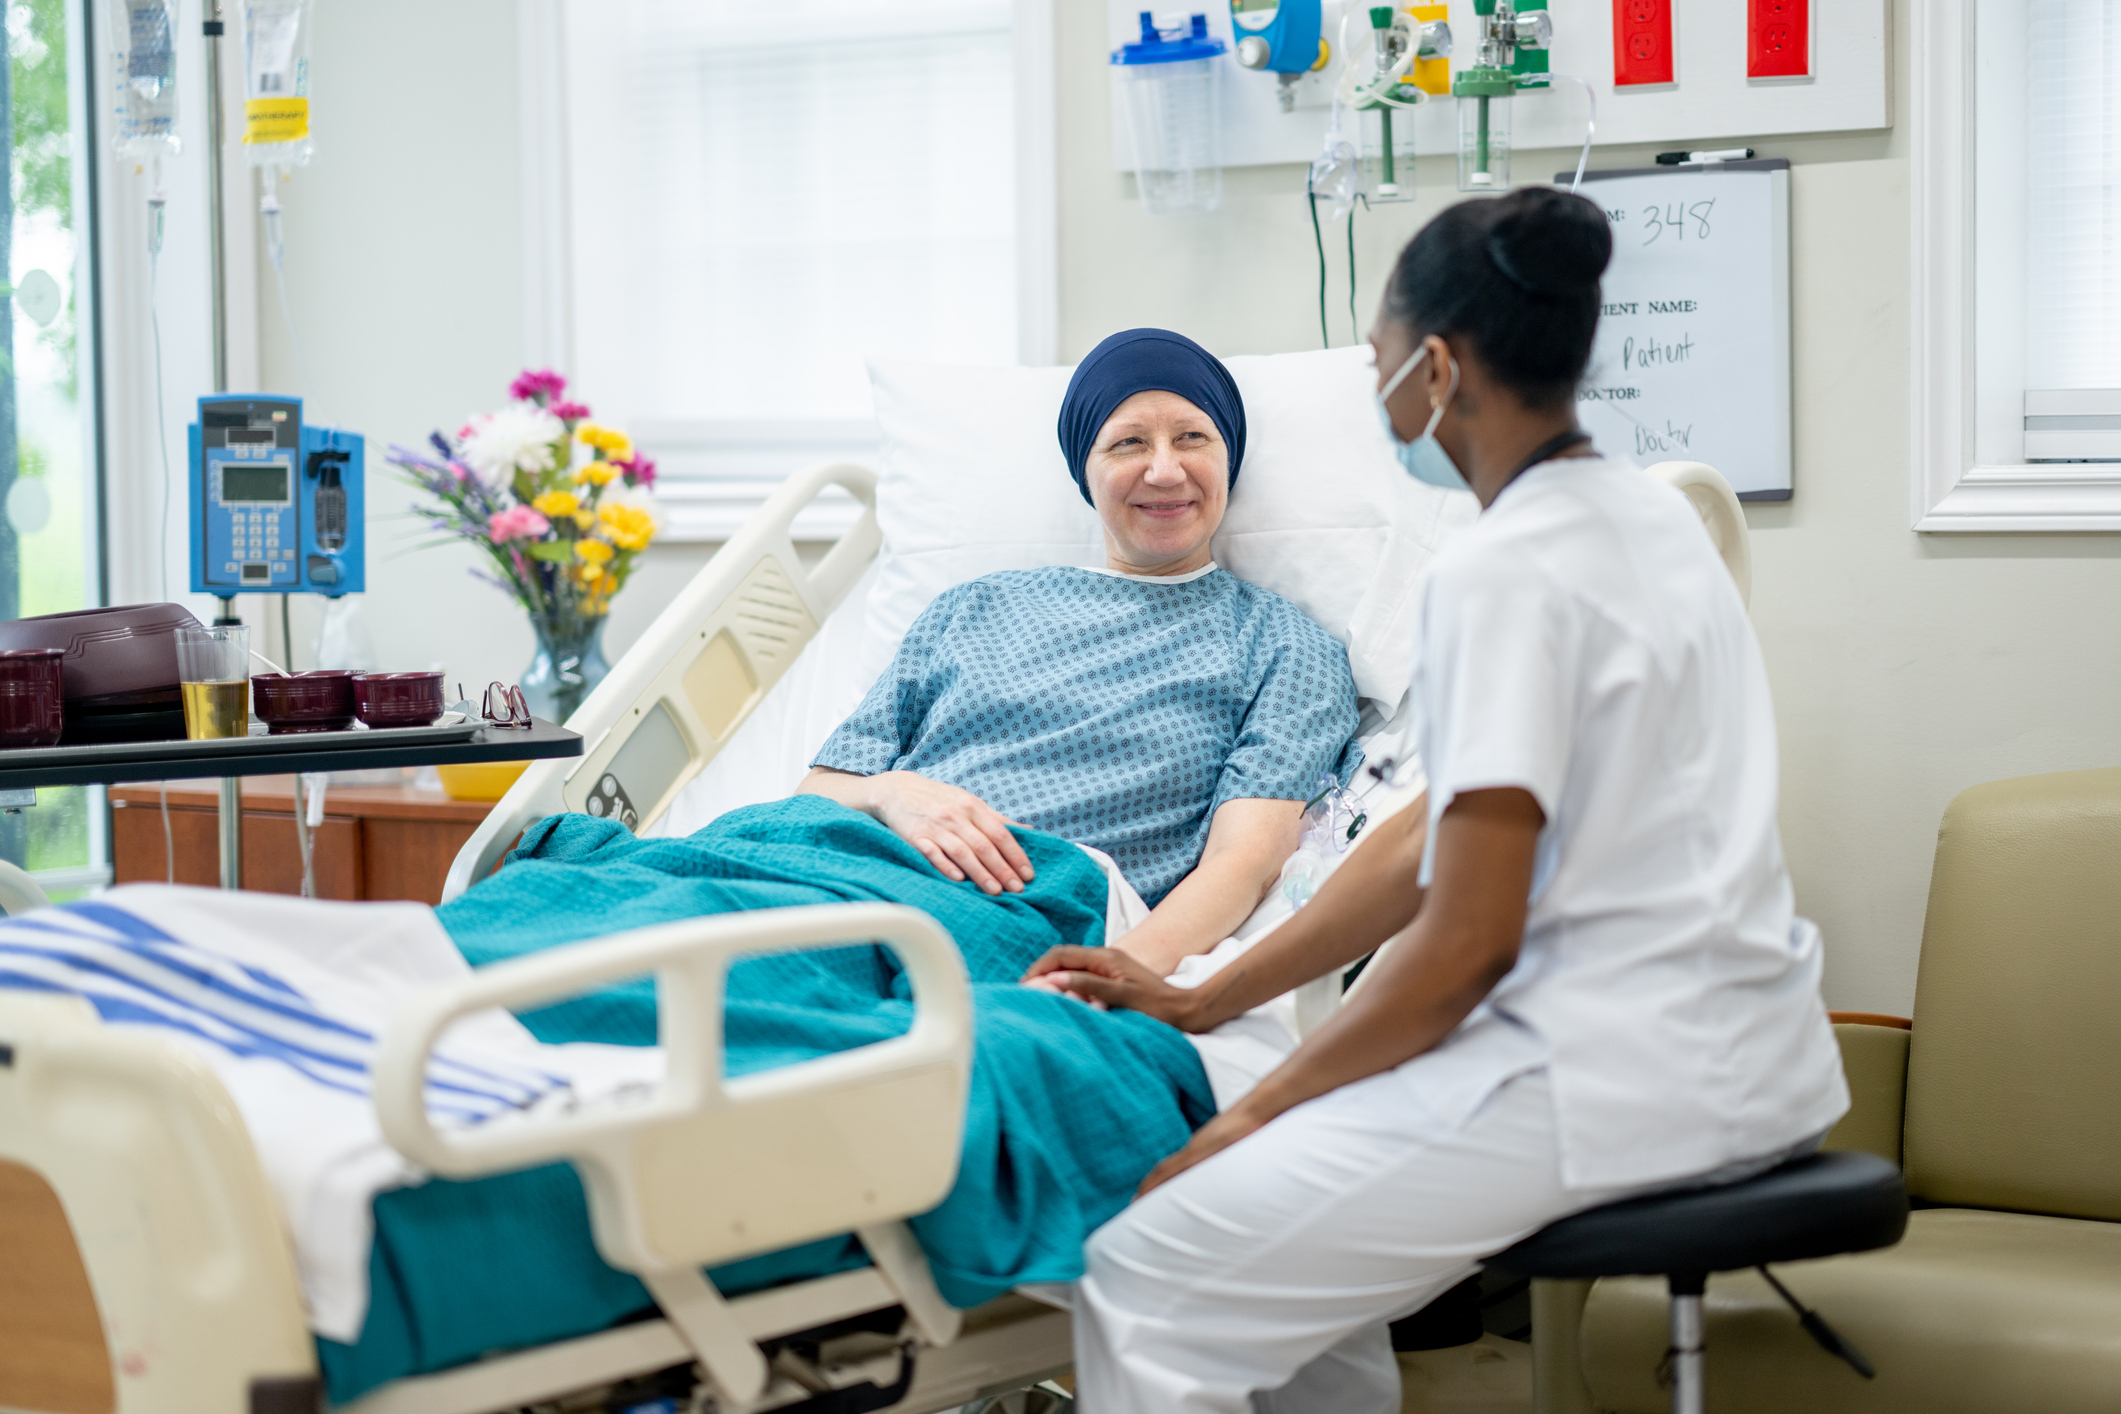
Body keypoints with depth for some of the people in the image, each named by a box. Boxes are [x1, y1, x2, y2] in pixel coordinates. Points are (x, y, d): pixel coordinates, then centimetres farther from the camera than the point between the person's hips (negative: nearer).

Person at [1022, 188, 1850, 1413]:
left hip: (1618, 1074, -10)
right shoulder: (1643, 513, 13)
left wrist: (1254, 1116, -6)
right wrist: (1205, 1003, 16)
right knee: (1294, 1222, 25)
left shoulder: (1505, 570, -16)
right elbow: (1450, 834, 16)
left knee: (1145, 1284, -10)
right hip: (1740, 1053, 10)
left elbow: (1466, 943, -18)